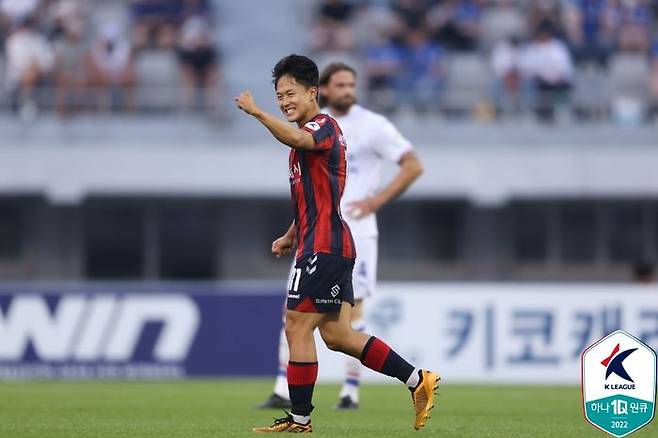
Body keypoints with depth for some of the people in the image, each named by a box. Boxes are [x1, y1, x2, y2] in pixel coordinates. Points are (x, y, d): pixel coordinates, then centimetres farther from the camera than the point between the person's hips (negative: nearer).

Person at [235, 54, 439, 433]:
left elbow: (297, 138, -37)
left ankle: (300, 419, -1)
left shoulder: (324, 126, -10)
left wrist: (257, 113, -43)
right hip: (331, 246, 10)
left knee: (297, 328, -6)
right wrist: (291, 236, 24)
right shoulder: (309, 136, 22)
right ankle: (417, 380, 11)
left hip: (324, 248, -10)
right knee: (336, 334, 9)